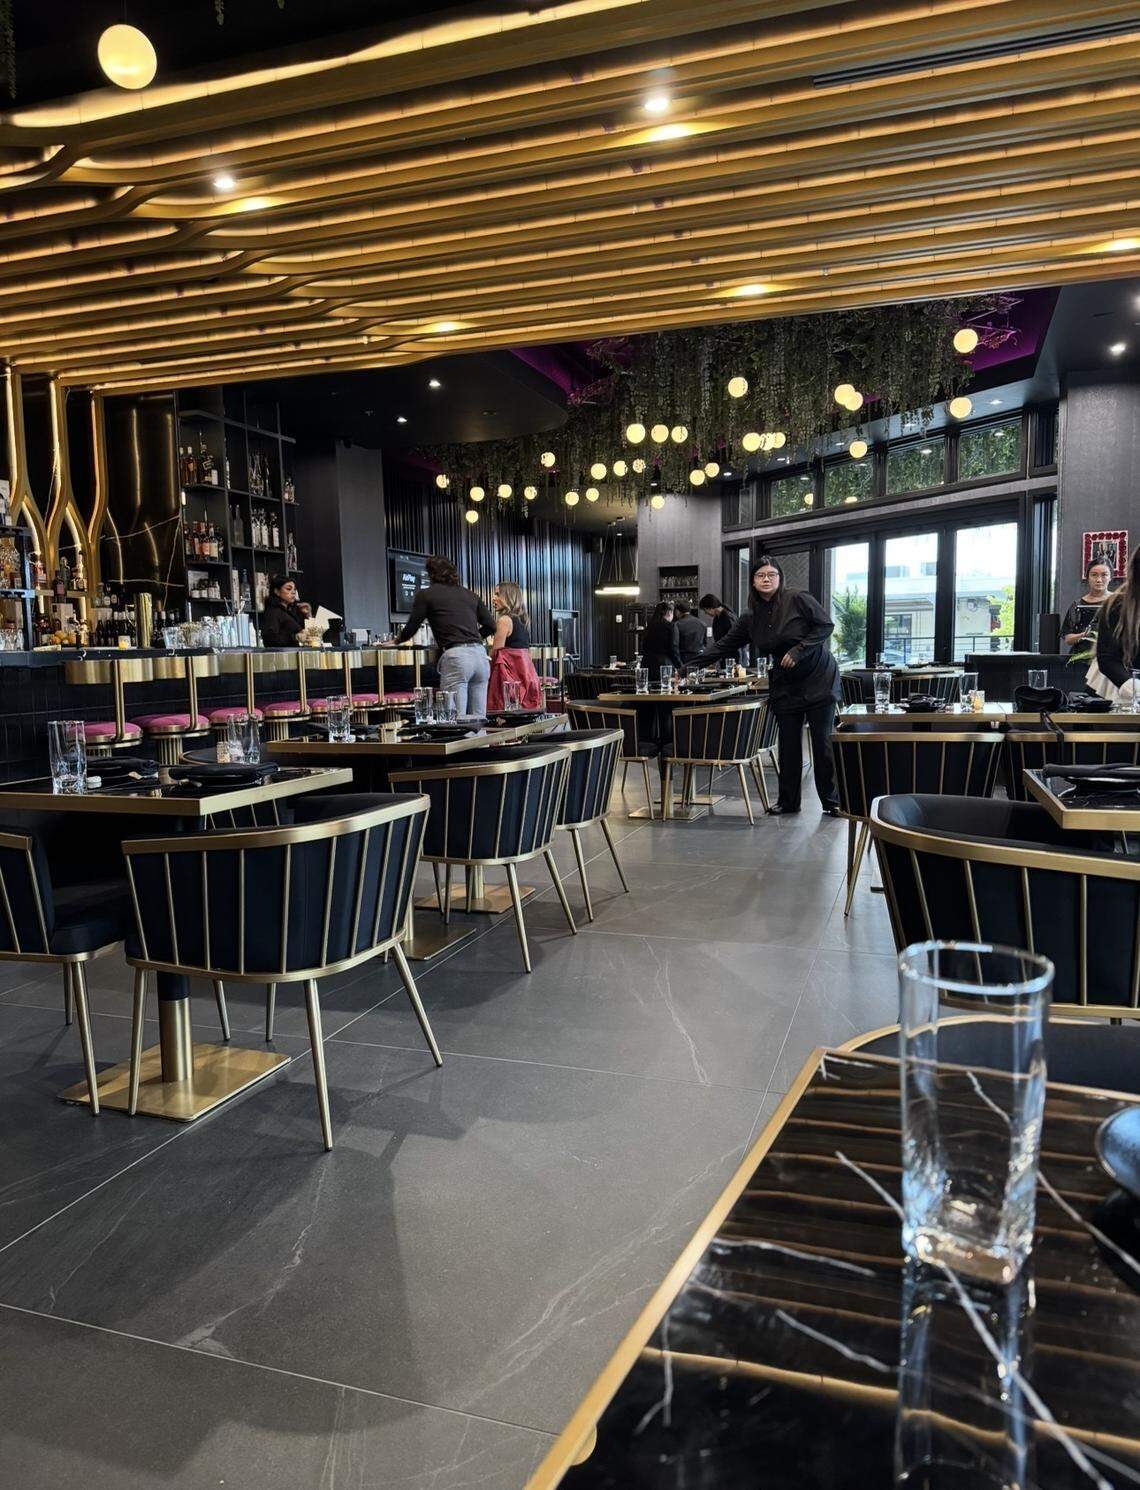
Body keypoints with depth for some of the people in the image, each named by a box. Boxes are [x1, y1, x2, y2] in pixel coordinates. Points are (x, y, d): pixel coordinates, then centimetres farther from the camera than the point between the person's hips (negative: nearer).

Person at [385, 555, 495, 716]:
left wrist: (396, 642, 32)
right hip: (480, 654, 5)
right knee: (478, 719, 7)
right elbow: (491, 625, 19)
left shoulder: (426, 595, 7)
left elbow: (411, 627, 12)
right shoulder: (469, 594, 20)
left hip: (456, 656, -5)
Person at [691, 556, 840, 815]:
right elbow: (723, 646, 5)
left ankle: (831, 802, 7)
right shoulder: (752, 618, 6)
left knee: (823, 743, -2)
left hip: (818, 680, -5)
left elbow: (826, 625, -11)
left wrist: (798, 650, -19)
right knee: (788, 745, 6)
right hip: (785, 686, 5)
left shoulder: (798, 599, -9)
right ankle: (788, 801, 15)